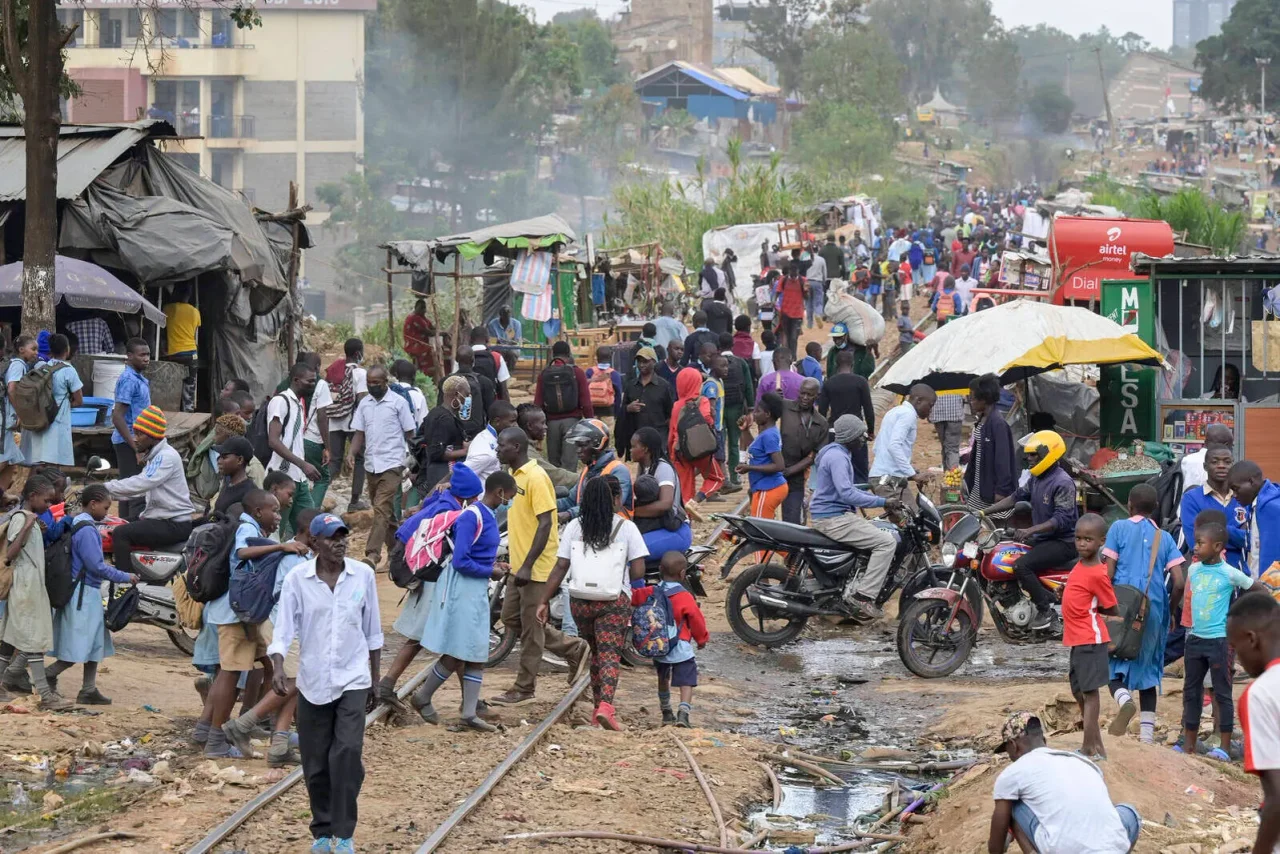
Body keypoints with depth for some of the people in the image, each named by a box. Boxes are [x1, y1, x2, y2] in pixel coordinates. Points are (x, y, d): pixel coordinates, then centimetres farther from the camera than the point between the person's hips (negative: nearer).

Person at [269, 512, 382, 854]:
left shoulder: (363, 575, -3)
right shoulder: (297, 579, -7)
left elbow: (372, 630, 7)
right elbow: (285, 628, -8)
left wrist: (374, 673, 13)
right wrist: (278, 668, -23)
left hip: (353, 680, -1)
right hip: (313, 681, 1)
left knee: (347, 754, -15)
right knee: (315, 762, 6)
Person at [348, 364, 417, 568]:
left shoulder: (398, 403, -4)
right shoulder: (364, 404, 10)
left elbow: (409, 433, -1)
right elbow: (359, 433, 12)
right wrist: (352, 452, -6)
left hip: (391, 464, -6)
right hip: (370, 465, 6)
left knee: (382, 509, -14)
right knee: (383, 510, 13)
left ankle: (373, 554, -21)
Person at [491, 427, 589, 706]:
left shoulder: (536, 478, -18)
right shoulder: (515, 476, 11)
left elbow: (545, 525, -22)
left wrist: (527, 566, -24)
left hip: (537, 568, -10)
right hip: (519, 566, 10)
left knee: (531, 628, 0)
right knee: (511, 619, 14)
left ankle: (524, 689, 8)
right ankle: (573, 649, 23)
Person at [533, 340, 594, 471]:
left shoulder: (544, 374, 4)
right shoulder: (577, 372, -2)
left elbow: (538, 403, 2)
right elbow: (586, 402, -5)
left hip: (552, 421, 2)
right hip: (572, 420, -2)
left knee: (553, 462, 11)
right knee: (569, 462, -5)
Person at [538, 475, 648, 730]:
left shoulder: (575, 527, 6)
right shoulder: (626, 527, 0)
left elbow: (560, 567, 1)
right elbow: (638, 572, -4)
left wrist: (544, 601, 5)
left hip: (580, 601, 3)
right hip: (614, 600, -3)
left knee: (595, 652, 19)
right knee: (610, 654, -6)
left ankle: (598, 706, 24)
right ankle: (606, 705, -26)